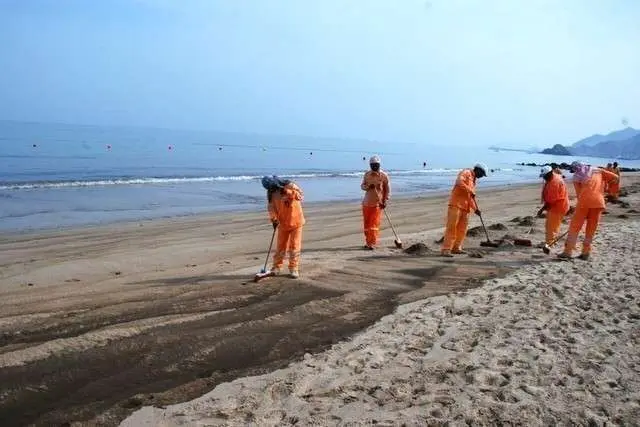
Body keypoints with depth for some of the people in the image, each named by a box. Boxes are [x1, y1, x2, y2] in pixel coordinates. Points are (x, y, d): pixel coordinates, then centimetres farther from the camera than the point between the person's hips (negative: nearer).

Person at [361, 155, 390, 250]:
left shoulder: (384, 176, -3)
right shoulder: (367, 174, 6)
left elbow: (387, 189, 1)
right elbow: (362, 186, 11)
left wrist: (385, 201, -6)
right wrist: (368, 187, -12)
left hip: (378, 203, -4)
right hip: (367, 202, 4)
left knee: (374, 223, -9)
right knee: (366, 223, 8)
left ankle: (372, 243, -7)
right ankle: (368, 242, 20)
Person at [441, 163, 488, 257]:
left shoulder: (473, 180, 25)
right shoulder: (466, 172, -2)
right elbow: (459, 182, -23)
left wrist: (475, 209, 21)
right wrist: (470, 191, -20)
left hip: (465, 207, 9)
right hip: (456, 204, -9)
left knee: (462, 228, 6)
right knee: (452, 227, -11)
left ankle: (456, 248, 14)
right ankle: (446, 249, -12)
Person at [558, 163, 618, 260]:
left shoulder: (576, 176, 14)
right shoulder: (598, 171, 20)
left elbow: (579, 193, 8)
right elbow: (614, 177, 14)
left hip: (584, 201, -2)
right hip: (598, 201, 2)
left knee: (575, 226, 4)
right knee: (591, 229, 11)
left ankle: (568, 251, 1)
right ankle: (586, 253, 13)